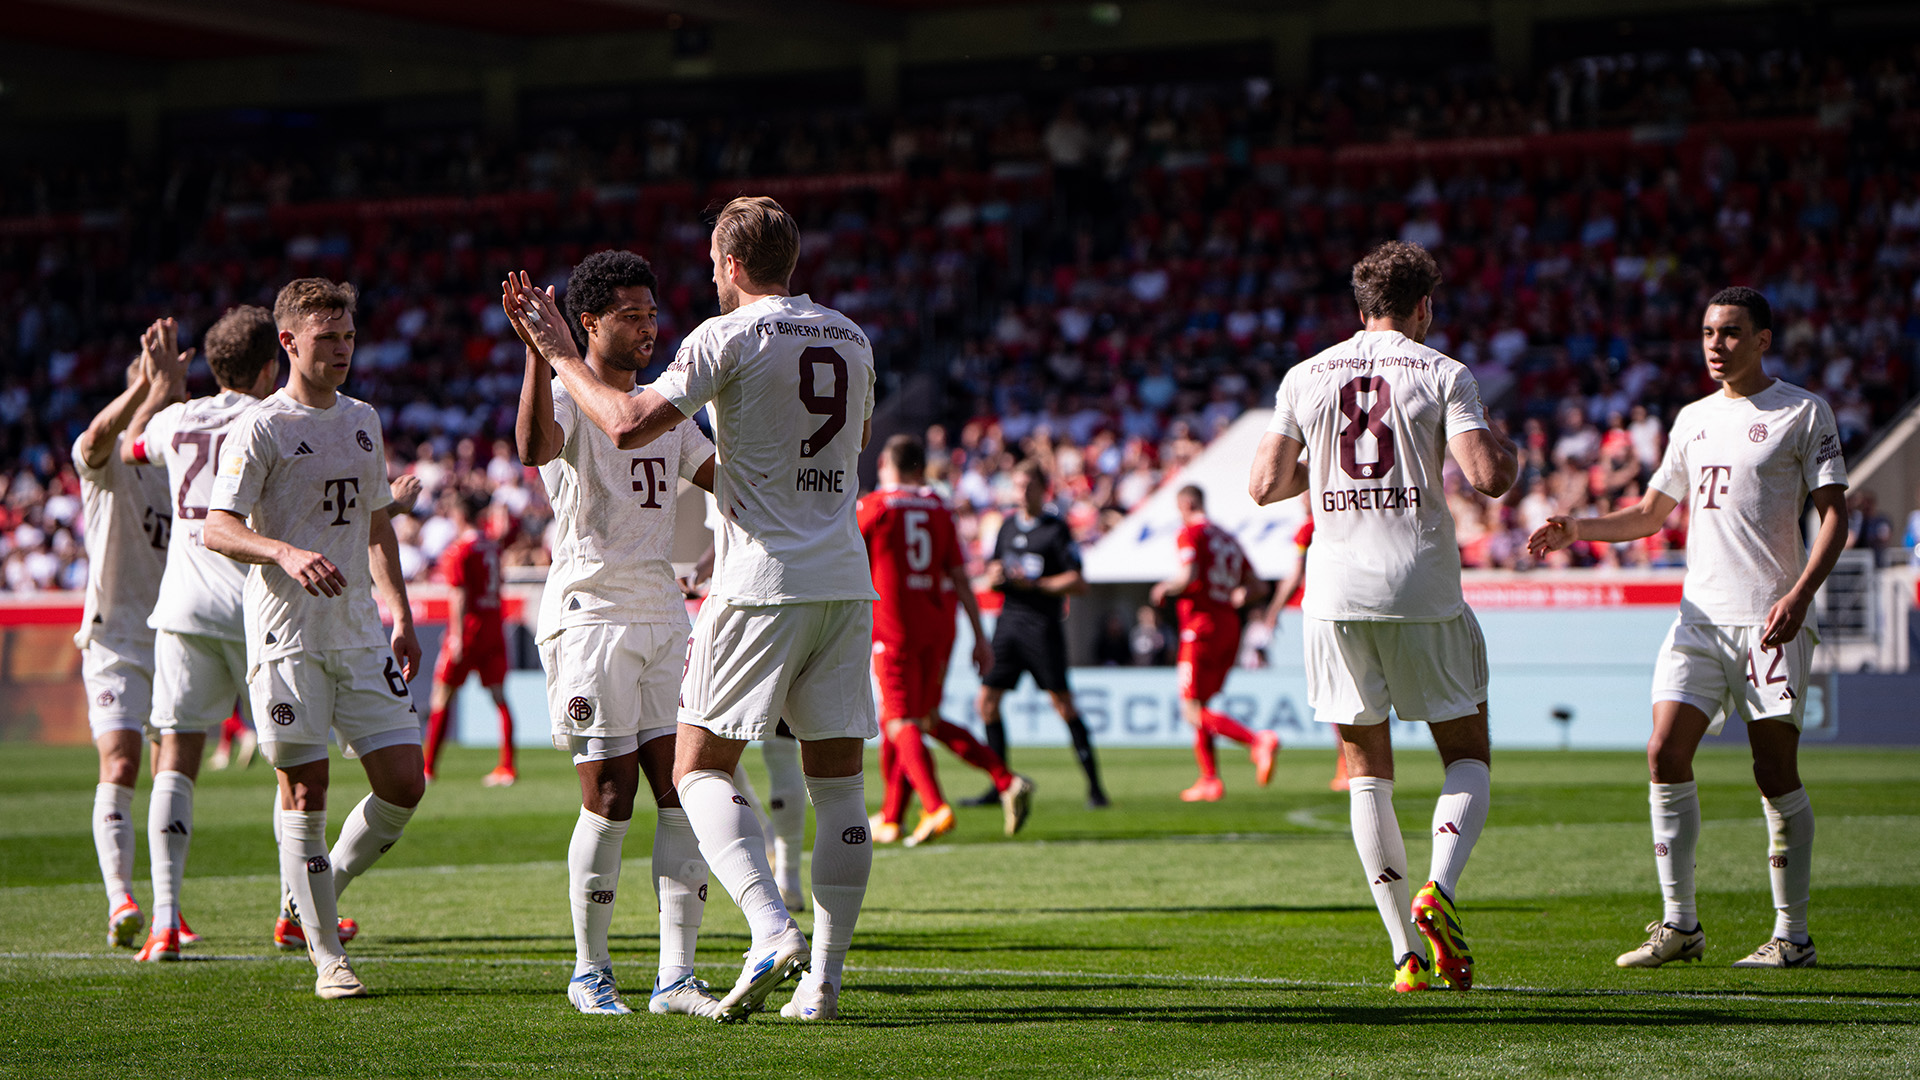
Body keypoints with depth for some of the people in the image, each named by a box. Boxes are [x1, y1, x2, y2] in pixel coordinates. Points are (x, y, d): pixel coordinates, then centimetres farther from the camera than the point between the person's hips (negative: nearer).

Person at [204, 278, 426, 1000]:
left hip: (359, 632, 6)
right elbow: (218, 530, -14)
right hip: (288, 635, -6)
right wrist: (287, 553, -31)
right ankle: (326, 954, 4)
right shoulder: (260, 428, -6)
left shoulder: (363, 422, 15)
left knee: (404, 784, 0)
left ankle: (321, 893, 22)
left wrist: (400, 615, 19)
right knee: (306, 791, -4)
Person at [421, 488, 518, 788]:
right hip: (494, 626, 6)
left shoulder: (458, 550, -11)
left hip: (468, 628, -6)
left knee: (442, 697, 3)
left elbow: (460, 597, -16)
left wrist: (457, 635, -16)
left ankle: (426, 768, 7)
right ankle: (507, 767, -2)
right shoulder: (492, 546, 10)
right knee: (499, 696, 4)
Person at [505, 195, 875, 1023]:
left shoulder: (730, 336, -7)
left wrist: (560, 355, 2)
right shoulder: (850, 339, 13)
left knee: (700, 768, 1)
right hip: (846, 581, 6)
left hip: (763, 583, -6)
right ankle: (823, 977, 2)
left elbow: (627, 426, -12)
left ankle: (772, 930, -19)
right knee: (839, 785, 6)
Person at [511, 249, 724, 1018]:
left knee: (682, 789, -2)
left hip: (663, 615, 7)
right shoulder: (566, 398, -6)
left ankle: (676, 976, 0)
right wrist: (538, 353, -38)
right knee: (610, 796, -6)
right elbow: (534, 447, -30)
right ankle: (590, 970, 10)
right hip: (590, 614, -7)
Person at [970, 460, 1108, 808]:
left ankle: (1094, 785, -5)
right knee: (987, 700, 2)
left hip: (1043, 624, -6)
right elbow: (995, 573, 20)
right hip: (1009, 620, 6)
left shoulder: (1057, 529, -5)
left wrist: (1032, 583, -16)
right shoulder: (1008, 526, 13)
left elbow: (1078, 582, -10)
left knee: (1062, 702, -10)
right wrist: (994, 577, -4)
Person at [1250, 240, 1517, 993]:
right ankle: (1439, 889, -15)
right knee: (1467, 757, 11)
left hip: (1336, 592, 3)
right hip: (1423, 591, -3)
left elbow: (1265, 485, 8)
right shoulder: (1442, 374, -1)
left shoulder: (1305, 378, 8)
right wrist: (1510, 457, 12)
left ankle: (1406, 954, 3)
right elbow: (1486, 478, -11)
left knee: (1367, 773, 9)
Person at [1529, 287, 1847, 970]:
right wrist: (1577, 529, 11)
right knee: (1665, 754, -6)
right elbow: (1652, 512, 27)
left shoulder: (1804, 413, 0)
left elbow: (1834, 512, -5)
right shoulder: (1693, 420, 18)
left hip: (1769, 619, -5)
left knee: (1775, 772, -6)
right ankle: (1679, 925, 1)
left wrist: (1800, 594, -18)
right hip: (1698, 617, 5)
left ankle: (1792, 936, 2)